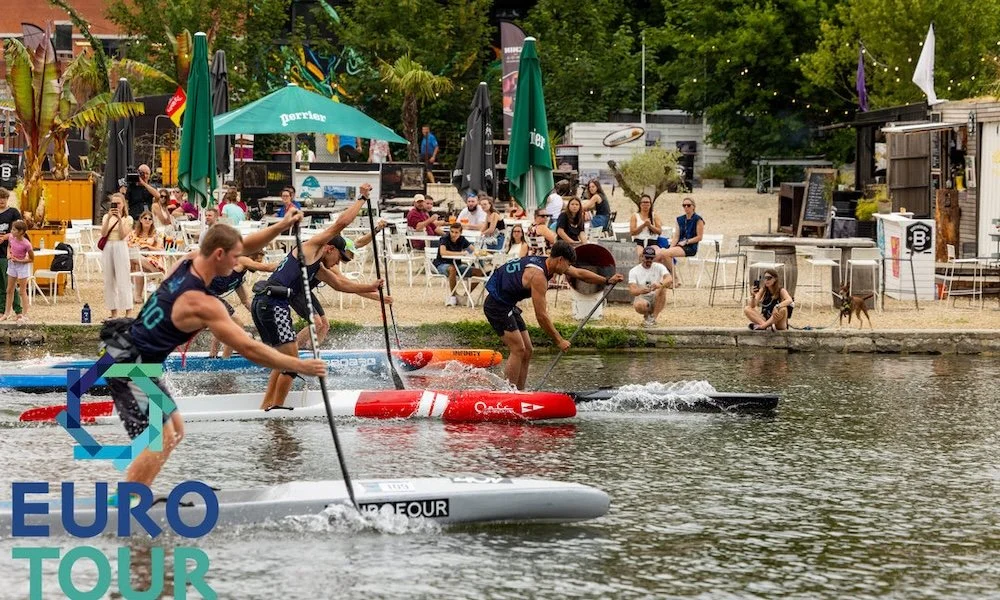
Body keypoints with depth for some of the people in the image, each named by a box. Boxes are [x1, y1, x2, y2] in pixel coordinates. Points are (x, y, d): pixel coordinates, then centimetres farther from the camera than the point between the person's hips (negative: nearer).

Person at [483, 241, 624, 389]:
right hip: (497, 306, -10)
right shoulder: (538, 276, -26)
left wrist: (607, 280, 18)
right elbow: (541, 316, -25)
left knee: (526, 351, 8)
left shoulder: (548, 263, 3)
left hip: (508, 306, 10)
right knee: (518, 350, -16)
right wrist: (559, 341, -18)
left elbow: (579, 273, 19)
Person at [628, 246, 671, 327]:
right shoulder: (634, 271, -3)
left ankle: (653, 318, -24)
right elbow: (632, 291, -17)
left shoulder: (659, 267, 0)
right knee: (638, 305, -37)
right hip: (642, 298, -1)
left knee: (662, 287, -30)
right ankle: (647, 316, 0)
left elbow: (669, 279, -21)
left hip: (657, 300, 1)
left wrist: (660, 284, -45)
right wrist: (641, 290, -41)